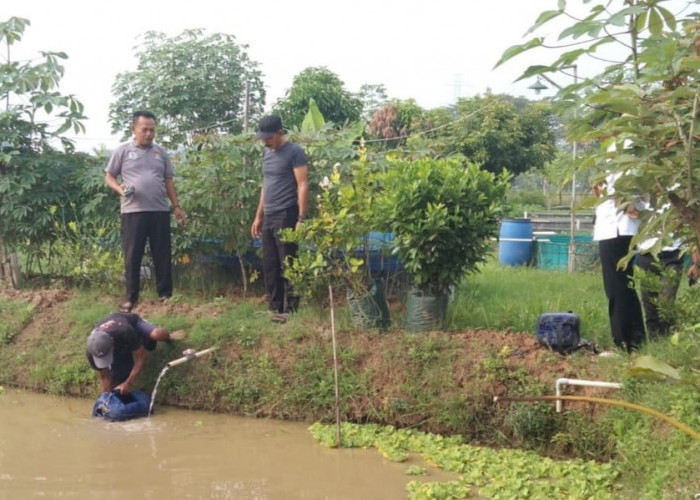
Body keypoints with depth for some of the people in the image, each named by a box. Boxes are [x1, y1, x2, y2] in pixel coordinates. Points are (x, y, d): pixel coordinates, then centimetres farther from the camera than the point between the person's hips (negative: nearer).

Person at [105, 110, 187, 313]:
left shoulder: (160, 152, 13)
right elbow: (109, 176, 6)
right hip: (133, 211, -3)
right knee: (132, 255, 2)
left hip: (160, 211, 3)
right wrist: (120, 189, -14)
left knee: (163, 254, 6)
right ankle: (131, 297, 11)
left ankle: (165, 294, 15)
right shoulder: (122, 151, 3)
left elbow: (169, 181, 16)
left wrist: (176, 207, 11)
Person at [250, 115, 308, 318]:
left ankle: (291, 309, 2)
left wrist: (301, 218, -18)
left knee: (287, 267, -4)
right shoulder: (266, 153, 15)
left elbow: (302, 186, -13)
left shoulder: (294, 152, -9)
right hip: (268, 218, 8)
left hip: (286, 217, -8)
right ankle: (275, 308, 17)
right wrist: (258, 216, 19)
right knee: (270, 266, 9)